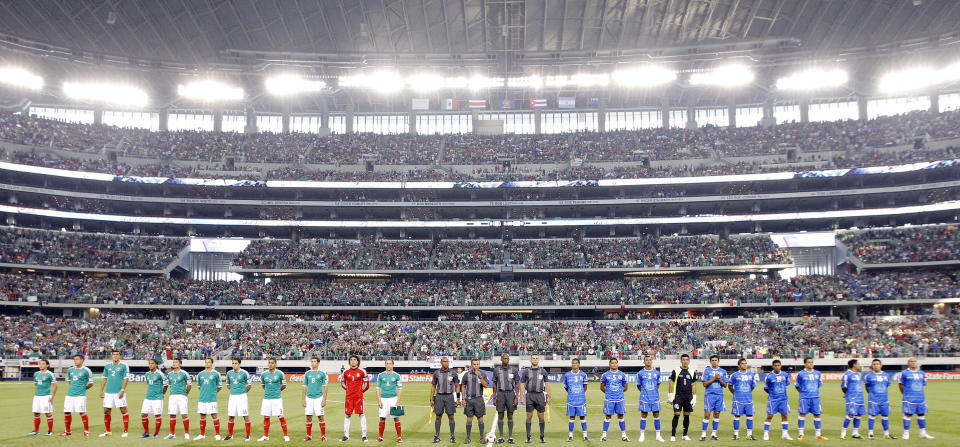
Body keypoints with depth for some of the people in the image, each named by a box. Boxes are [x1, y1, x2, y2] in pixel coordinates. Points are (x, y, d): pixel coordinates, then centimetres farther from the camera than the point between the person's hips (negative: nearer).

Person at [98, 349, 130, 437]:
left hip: (119, 392, -4)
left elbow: (125, 379, -6)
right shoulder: (107, 366, 12)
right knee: (106, 411, 5)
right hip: (108, 392, 5)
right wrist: (101, 391, 10)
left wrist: (122, 390, -15)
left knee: (123, 410, -5)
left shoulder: (124, 366, -1)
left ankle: (126, 431, 0)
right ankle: (108, 431, 17)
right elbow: (104, 379, 16)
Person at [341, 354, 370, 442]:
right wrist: (348, 389, 13)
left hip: (359, 396, -2)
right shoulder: (346, 372, 5)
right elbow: (342, 383, 20)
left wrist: (361, 391, 9)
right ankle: (346, 435, 12)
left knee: (361, 414, -1)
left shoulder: (362, 371, -1)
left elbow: (366, 384, 7)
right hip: (349, 396, 2)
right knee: (347, 415, 5)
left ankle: (364, 435, 4)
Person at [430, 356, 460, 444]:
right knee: (438, 416, 4)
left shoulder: (453, 373, 2)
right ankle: (437, 436, 11)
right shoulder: (436, 373, 5)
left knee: (451, 417, 0)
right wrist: (431, 399, 5)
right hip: (439, 396, 1)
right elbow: (433, 387, 10)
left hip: (449, 396, -1)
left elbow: (457, 386, 6)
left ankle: (452, 437, 6)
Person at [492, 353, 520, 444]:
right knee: (500, 416, 2)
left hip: (510, 393, -1)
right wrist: (494, 397, 3)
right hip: (500, 393, 1)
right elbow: (495, 384, 8)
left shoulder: (513, 370, 1)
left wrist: (516, 397, -4)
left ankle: (510, 437, 8)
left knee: (510, 416, 3)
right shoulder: (496, 370, 3)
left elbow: (517, 384, 3)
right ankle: (501, 437, 8)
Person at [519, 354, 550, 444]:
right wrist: (521, 397, -2)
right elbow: (522, 385, 6)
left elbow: (547, 384, 7)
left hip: (540, 395, 0)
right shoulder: (526, 371, 5)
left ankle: (542, 437, 9)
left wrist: (548, 397, 0)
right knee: (529, 416, 0)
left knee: (541, 416, 2)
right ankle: (528, 437, 6)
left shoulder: (543, 371, 6)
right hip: (529, 395, 0)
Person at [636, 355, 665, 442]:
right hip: (644, 398, -2)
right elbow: (638, 386, 10)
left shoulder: (656, 372, 4)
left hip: (655, 398, 2)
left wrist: (655, 392, 10)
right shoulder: (640, 373, 0)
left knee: (656, 415, 3)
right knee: (643, 416, 2)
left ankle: (658, 435, 11)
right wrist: (644, 392, 7)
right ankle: (642, 435, 11)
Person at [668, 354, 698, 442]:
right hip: (678, 396, -3)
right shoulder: (676, 371, 0)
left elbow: (693, 385, 12)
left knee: (687, 415, 6)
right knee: (676, 415, -8)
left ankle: (685, 435, 15)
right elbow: (671, 383, 2)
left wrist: (694, 397, 6)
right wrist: (670, 396, -3)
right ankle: (673, 435, -5)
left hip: (688, 397, 3)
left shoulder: (692, 372, 8)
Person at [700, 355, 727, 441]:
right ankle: (703, 434, -2)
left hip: (719, 395, 3)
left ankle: (713, 434, 14)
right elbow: (705, 384, -6)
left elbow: (725, 385, 7)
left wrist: (719, 379, -10)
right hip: (709, 394, -3)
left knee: (717, 414, 5)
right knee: (707, 414, -7)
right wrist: (714, 378, -13)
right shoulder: (707, 370, 1)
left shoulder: (723, 372, 9)